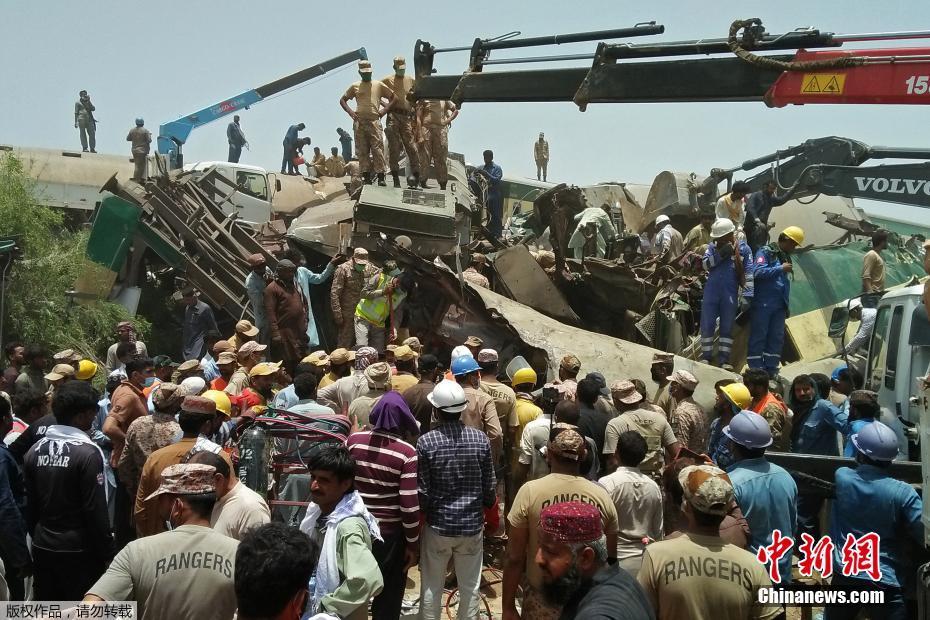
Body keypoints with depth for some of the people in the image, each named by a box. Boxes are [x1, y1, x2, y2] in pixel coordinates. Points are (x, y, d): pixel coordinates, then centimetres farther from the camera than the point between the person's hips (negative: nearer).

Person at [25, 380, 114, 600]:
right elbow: (96, 511, -17)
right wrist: (107, 553, -9)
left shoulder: (34, 450, 1)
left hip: (42, 548, 6)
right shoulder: (87, 453, -18)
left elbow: (30, 504, 8)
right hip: (79, 550, -6)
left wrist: (38, 537, 20)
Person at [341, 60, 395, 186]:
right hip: (359, 122, 2)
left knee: (377, 149, -10)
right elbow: (342, 100, 23)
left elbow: (394, 98, 12)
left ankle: (381, 177, -11)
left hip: (374, 121, -2)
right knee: (362, 151, 0)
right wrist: (350, 111, 6)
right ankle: (367, 178, 2)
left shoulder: (379, 85, 12)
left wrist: (384, 110, 0)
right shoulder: (355, 86, 16)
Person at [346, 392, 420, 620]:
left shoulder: (353, 441, -8)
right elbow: (409, 505, -15)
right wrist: (413, 544, -5)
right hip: (390, 533, -3)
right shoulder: (407, 453, -16)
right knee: (388, 598, 17)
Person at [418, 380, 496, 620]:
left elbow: (422, 491, -9)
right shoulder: (481, 439, -8)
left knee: (432, 586, 14)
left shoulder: (426, 442, -14)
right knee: (470, 586, 15)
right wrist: (487, 507, 19)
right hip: (472, 524, 2)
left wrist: (422, 515, 10)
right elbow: (489, 486, 0)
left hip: (437, 525, -1)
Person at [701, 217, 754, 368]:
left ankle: (724, 358, 11)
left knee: (727, 327, 6)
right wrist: (720, 254, -20)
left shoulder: (743, 248, -2)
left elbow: (749, 273, -5)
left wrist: (747, 295, -13)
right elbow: (705, 264, -6)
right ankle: (706, 356, 12)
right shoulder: (713, 246, 5)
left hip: (730, 294, -1)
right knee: (707, 325, 3)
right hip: (711, 292, 1)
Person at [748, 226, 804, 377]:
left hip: (779, 305, 8)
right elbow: (758, 272, -19)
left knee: (777, 338, 7)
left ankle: (771, 371, 13)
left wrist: (786, 304, 20)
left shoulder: (786, 257, 19)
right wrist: (780, 269, -17)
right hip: (763, 303, -8)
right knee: (758, 336, -3)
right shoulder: (765, 252, -4)